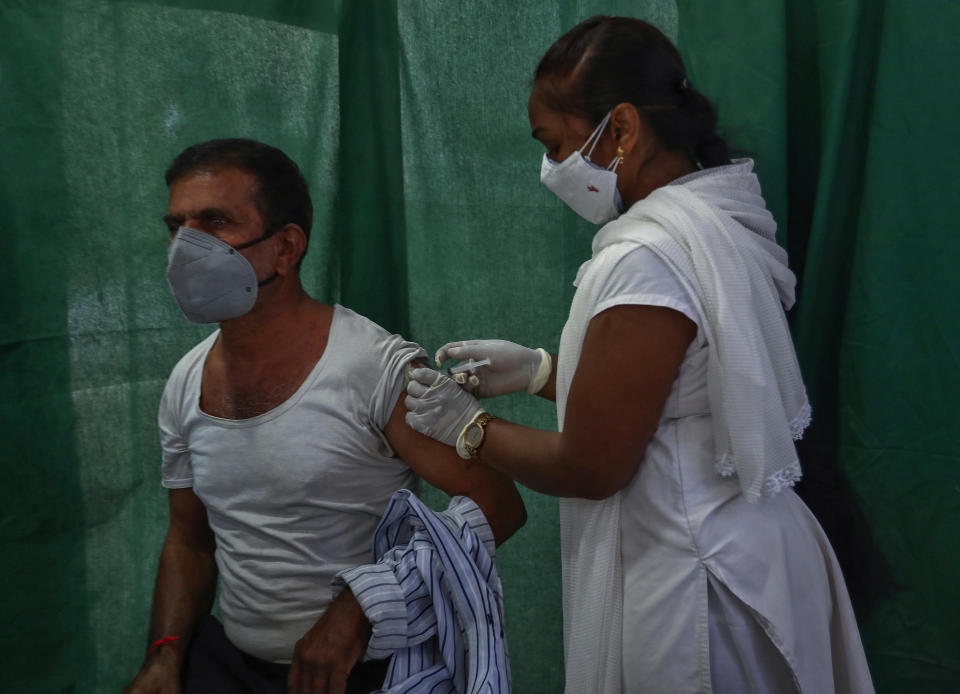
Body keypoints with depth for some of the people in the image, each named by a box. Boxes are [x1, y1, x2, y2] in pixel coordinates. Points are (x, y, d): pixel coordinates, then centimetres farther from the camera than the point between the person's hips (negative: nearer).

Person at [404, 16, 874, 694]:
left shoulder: (644, 261, -26)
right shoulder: (720, 216, 3)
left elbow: (588, 468, -20)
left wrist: (466, 426, -5)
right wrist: (536, 368, 9)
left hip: (689, 586, -9)